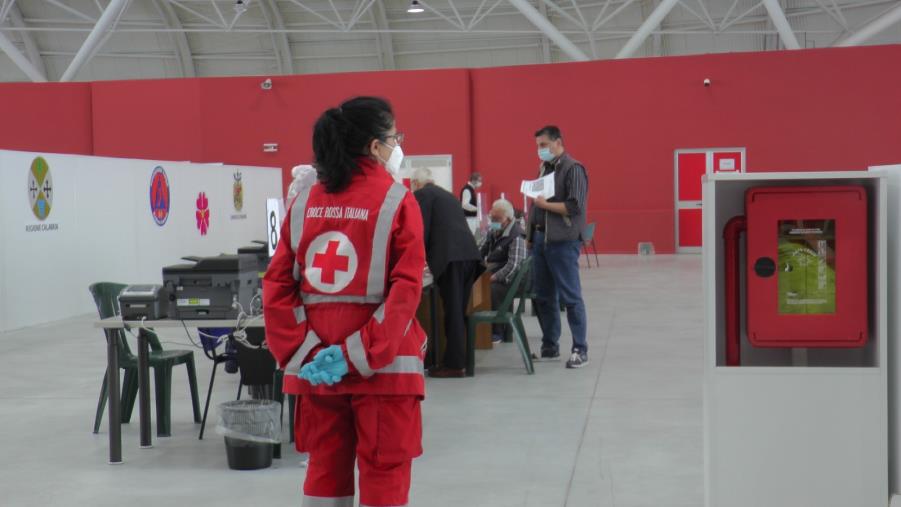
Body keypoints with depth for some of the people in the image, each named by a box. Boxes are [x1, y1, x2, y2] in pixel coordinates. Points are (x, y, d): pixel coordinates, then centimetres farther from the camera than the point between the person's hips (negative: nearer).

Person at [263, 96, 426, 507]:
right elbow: (405, 289, -15)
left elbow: (277, 285, 1)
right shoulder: (397, 200, -8)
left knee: (325, 470, 14)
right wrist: (363, 355, -14)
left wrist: (297, 351, -2)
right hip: (385, 362, -4)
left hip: (315, 363, 5)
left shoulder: (304, 203, 5)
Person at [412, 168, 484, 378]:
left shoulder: (422, 195, 5)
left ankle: (454, 364, -5)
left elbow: (421, 231, -2)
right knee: (458, 312, 12)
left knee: (453, 312, -6)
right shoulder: (447, 195, 29)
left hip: (451, 257, -7)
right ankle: (455, 359, 15)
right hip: (469, 254, 7)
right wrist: (428, 259, 44)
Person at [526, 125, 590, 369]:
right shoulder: (544, 168, 17)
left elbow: (575, 206, -16)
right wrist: (530, 235, 13)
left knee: (570, 297, -5)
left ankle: (580, 350, 1)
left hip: (562, 241, -8)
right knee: (544, 296, 11)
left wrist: (545, 204, -13)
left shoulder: (573, 169, -8)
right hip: (540, 239, 8)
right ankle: (550, 346, 20)